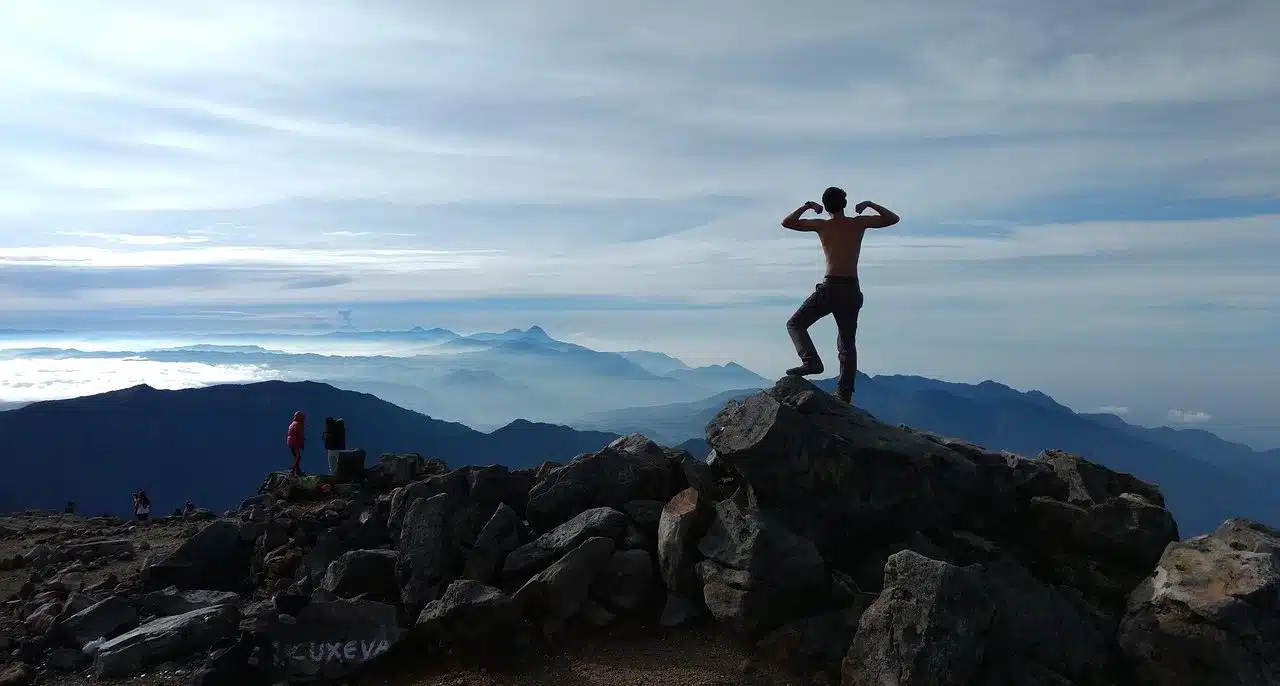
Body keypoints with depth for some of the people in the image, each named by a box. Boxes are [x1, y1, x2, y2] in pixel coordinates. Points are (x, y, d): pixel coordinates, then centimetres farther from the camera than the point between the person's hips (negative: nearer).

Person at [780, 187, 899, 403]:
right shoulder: (859, 223, 9)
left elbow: (787, 222, 13)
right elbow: (894, 218, 22)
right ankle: (844, 395, 8)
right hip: (852, 290, 3)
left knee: (796, 324, 10)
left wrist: (807, 206, 22)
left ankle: (811, 360, -14)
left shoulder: (822, 225, 3)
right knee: (847, 344, 12)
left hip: (830, 288, -3)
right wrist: (870, 204, 26)